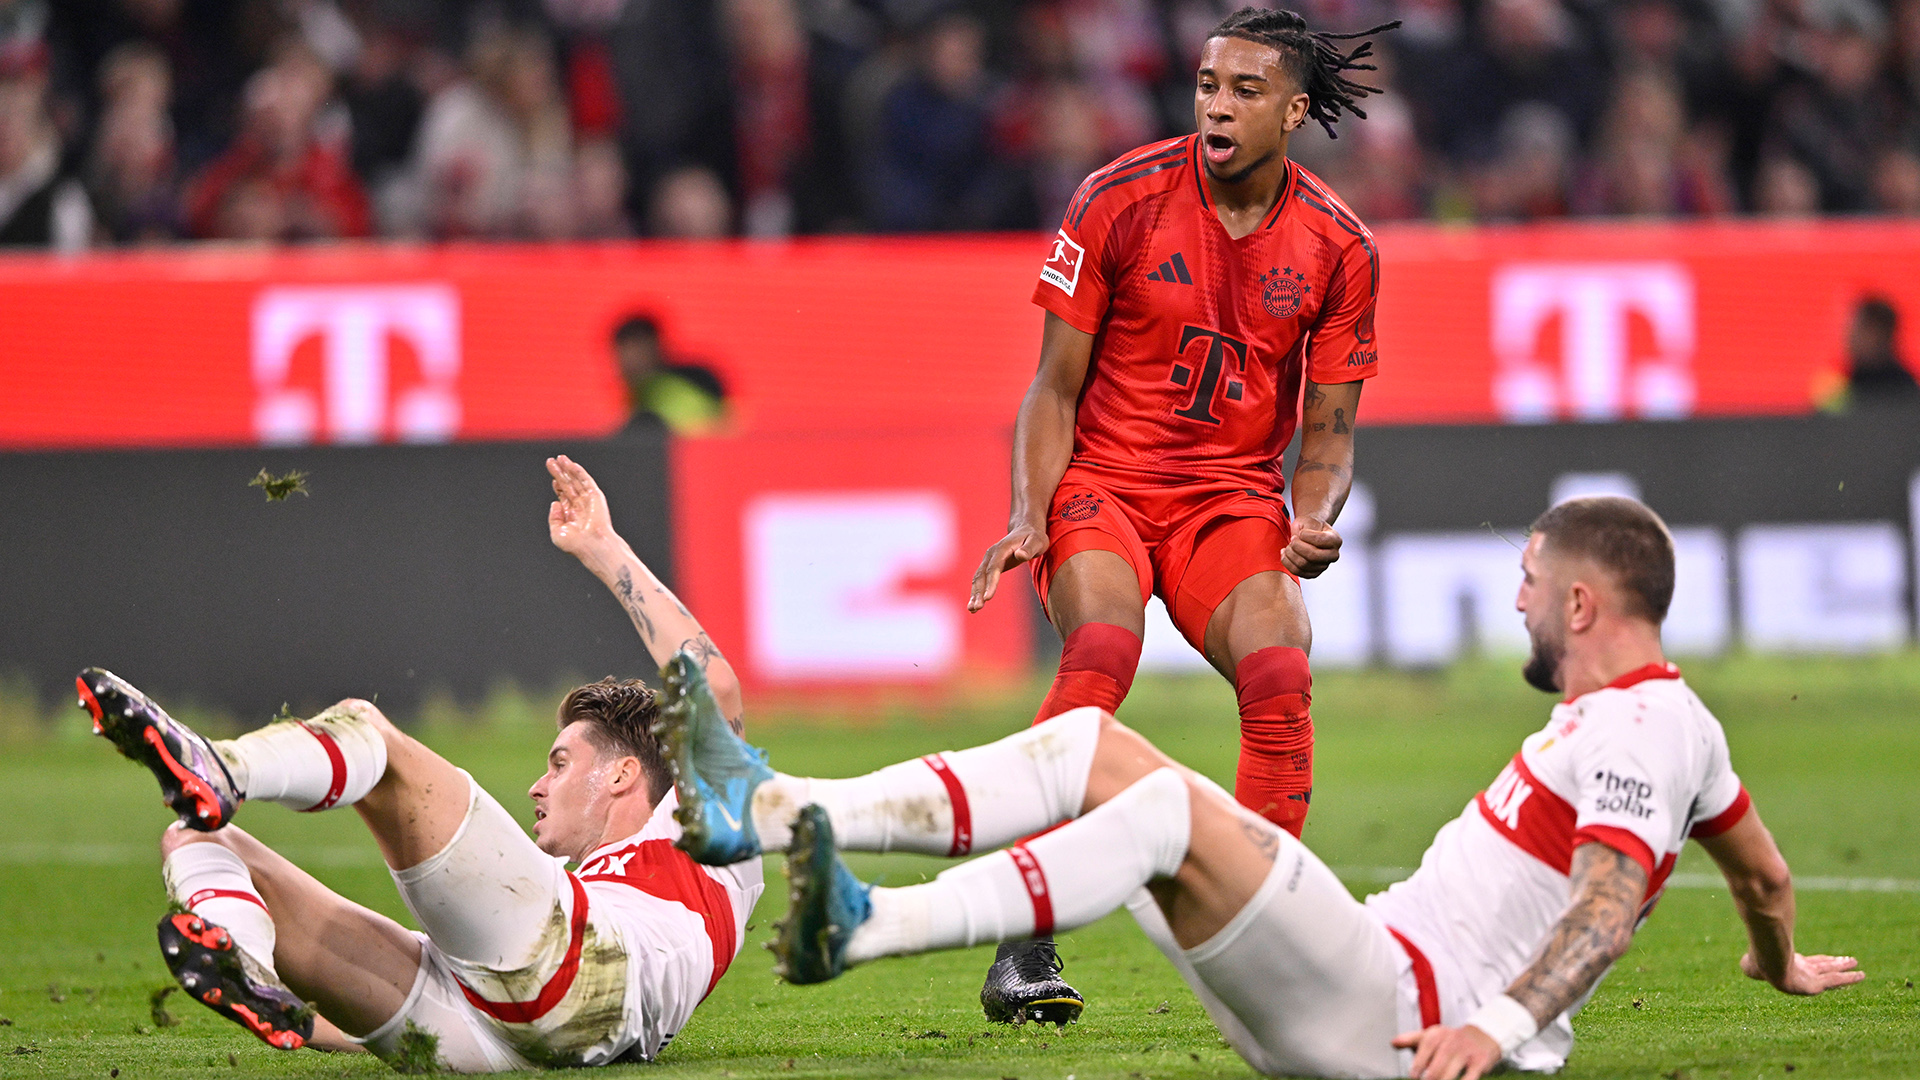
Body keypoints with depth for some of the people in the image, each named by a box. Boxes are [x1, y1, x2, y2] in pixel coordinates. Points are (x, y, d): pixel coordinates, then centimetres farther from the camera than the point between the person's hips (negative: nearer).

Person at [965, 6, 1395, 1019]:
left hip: (1232, 498, 2)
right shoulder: (1119, 200, -7)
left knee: (1281, 671, -25)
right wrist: (1029, 515, -15)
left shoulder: (1338, 247, -1)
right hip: (1102, 480, -2)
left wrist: (1313, 522, -15)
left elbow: (1328, 433, 6)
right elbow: (1054, 386, -1)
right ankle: (1023, 946, -32)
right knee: (1103, 644, -32)